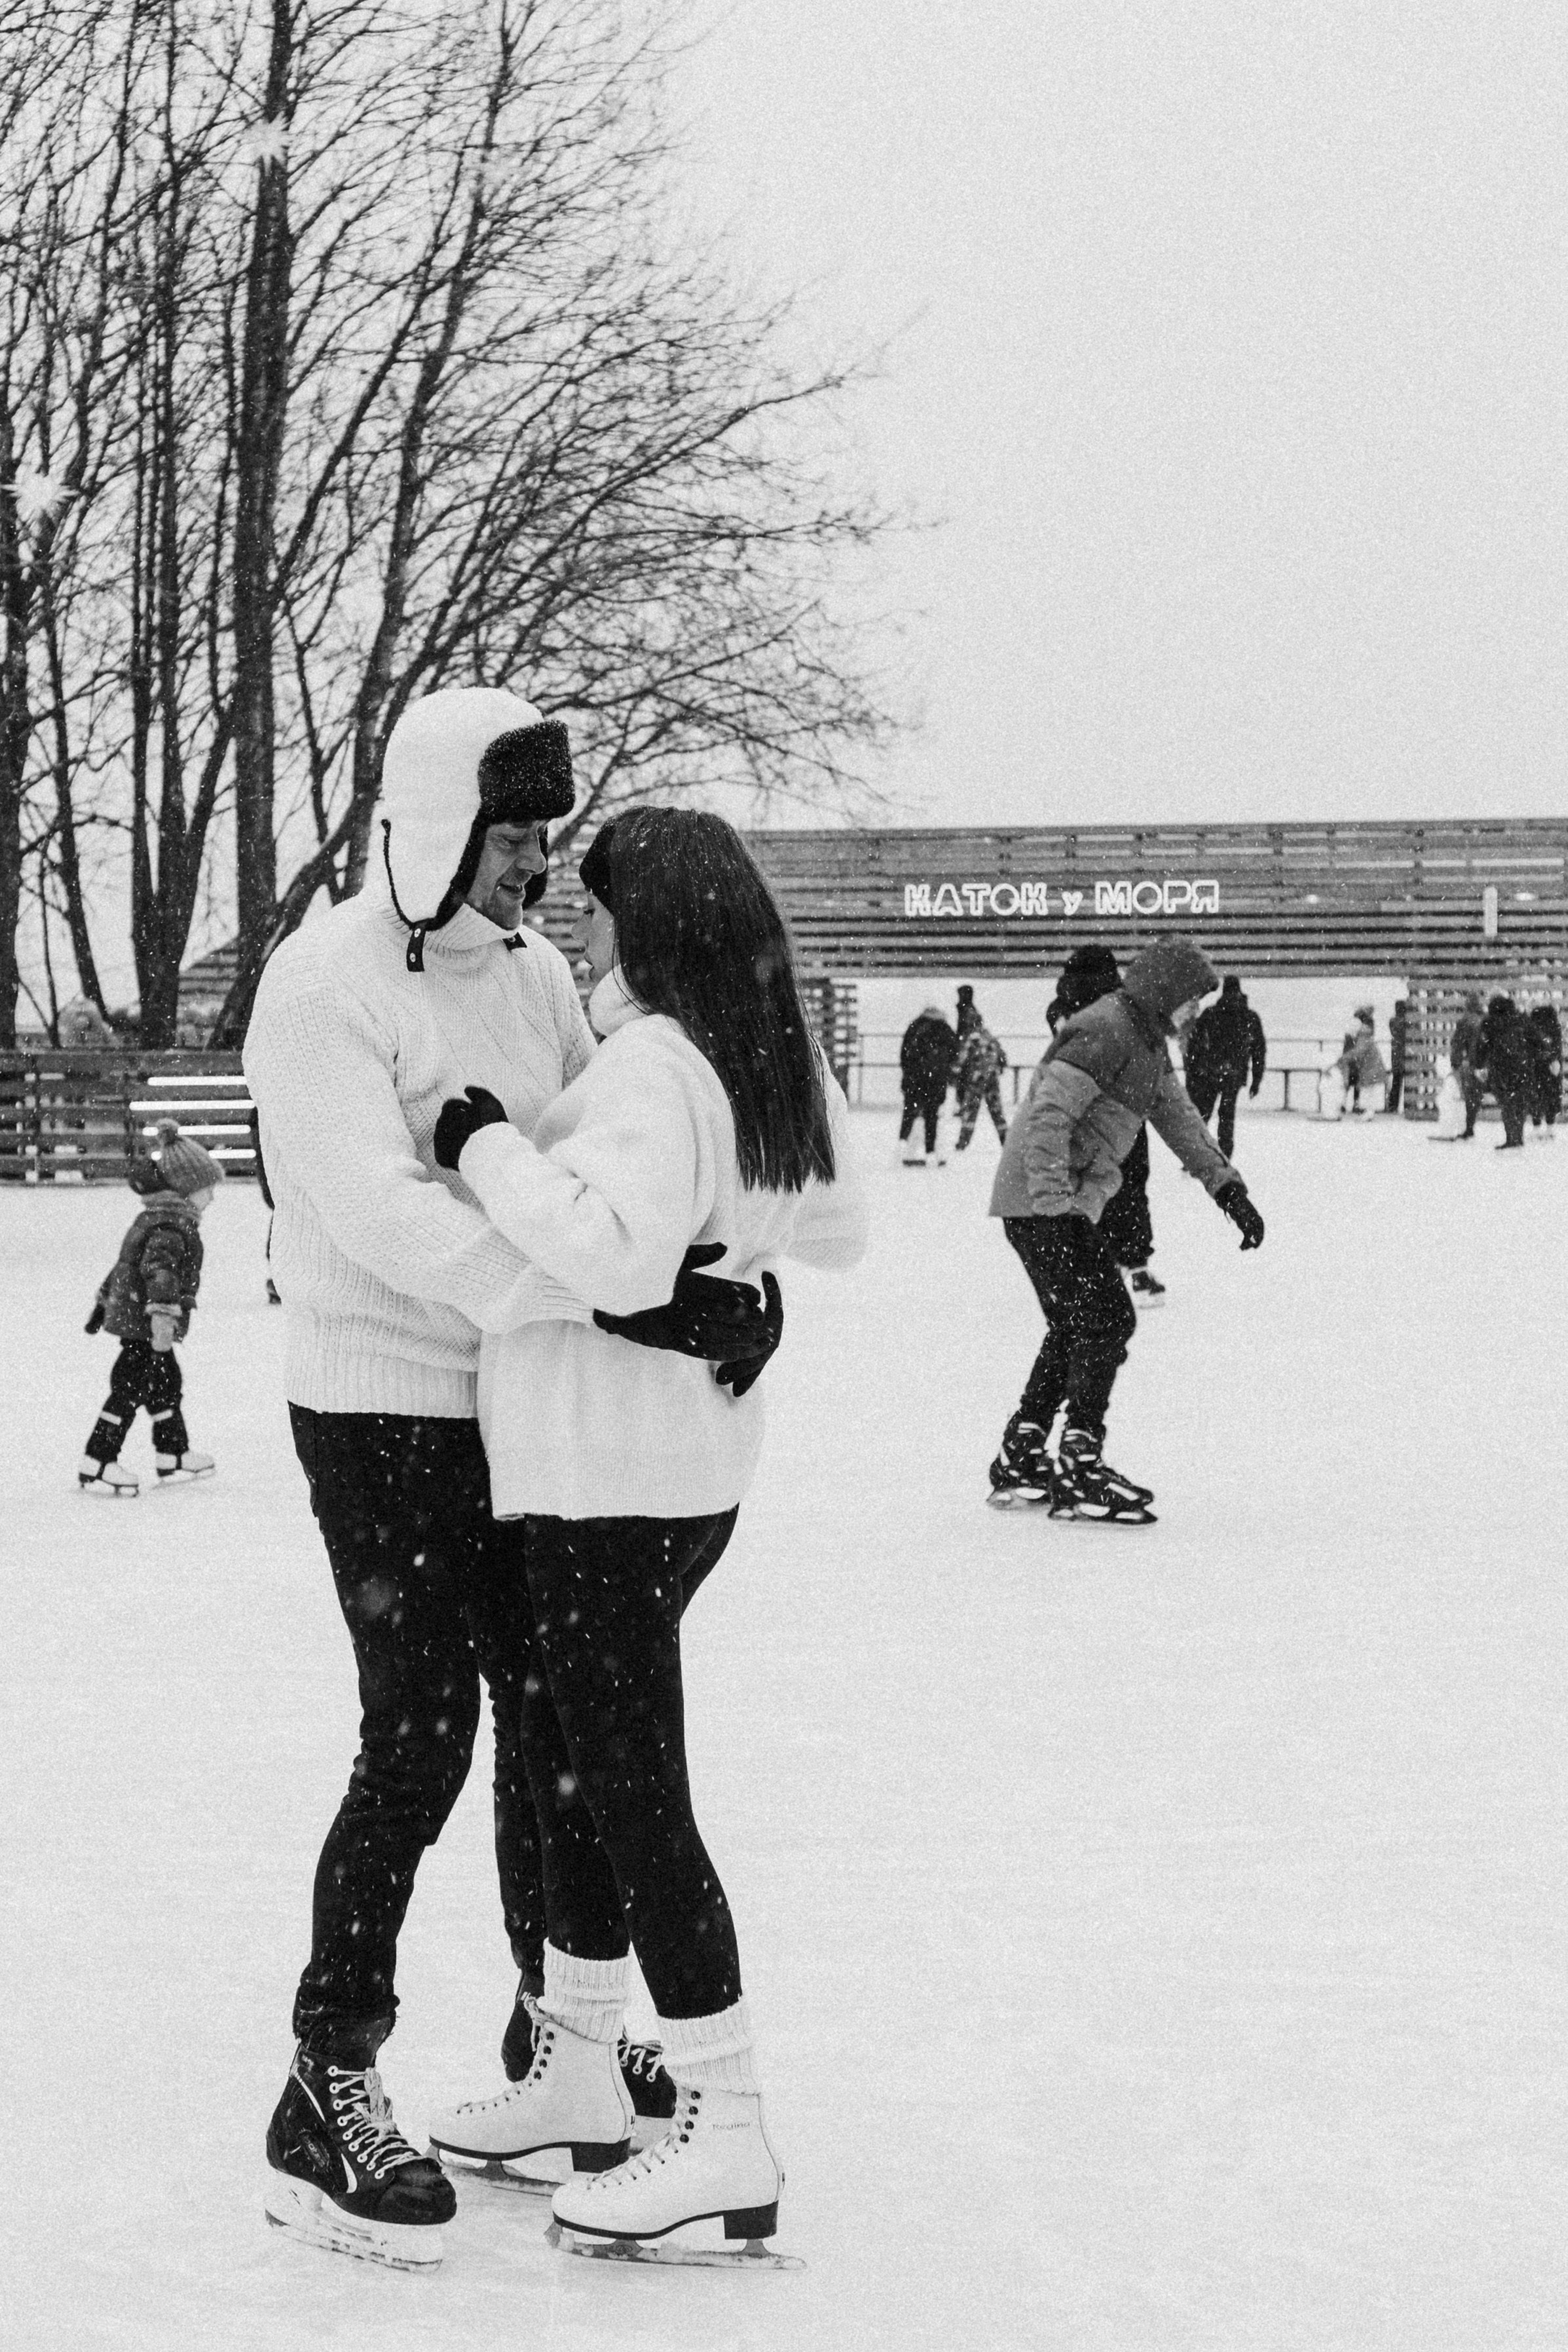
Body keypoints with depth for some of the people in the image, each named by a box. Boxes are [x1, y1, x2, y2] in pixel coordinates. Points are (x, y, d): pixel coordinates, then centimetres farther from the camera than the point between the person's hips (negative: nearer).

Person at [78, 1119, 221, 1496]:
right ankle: (97, 1465, -2)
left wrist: (104, 1301, 34)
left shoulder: (155, 1219, 16)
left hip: (128, 1312, 11)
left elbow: (128, 1262, 26)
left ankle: (174, 1457, 31)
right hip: (144, 1324, -11)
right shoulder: (172, 1225, -18)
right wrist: (163, 1310, -44)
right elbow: (159, 1266, -34)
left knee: (167, 1385, 20)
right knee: (129, 1389, -6)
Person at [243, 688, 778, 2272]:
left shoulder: (533, 973, 8)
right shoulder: (325, 989, -16)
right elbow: (383, 1214, -28)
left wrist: (736, 1268, -11)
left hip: (522, 1411, 7)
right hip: (382, 1411, -7)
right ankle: (325, 2097, 0)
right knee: (419, 1742, -9)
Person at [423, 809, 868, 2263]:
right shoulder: (778, 1063, 8)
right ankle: (574, 2080, 31)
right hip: (691, 1467, 10)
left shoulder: (652, 1069, -20)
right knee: (567, 1762, 20)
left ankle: (727, 2144, 1)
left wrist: (490, 1147, -23)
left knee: (630, 1794, -3)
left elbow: (615, 1255, -33)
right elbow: (834, 1229, 20)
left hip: (608, 1484, -10)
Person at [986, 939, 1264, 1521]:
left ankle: (1019, 1461, 23)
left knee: (1074, 1328, 16)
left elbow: (1179, 1119, 24)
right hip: (1041, 1202, -11)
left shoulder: (1147, 1041, 15)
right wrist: (1055, 1205, -31)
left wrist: (1227, 1188, 18)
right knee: (1106, 1320, -12)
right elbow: (1047, 1118, -25)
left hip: (1069, 1203, 11)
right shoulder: (1103, 1033, -18)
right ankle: (1080, 1467, -11)